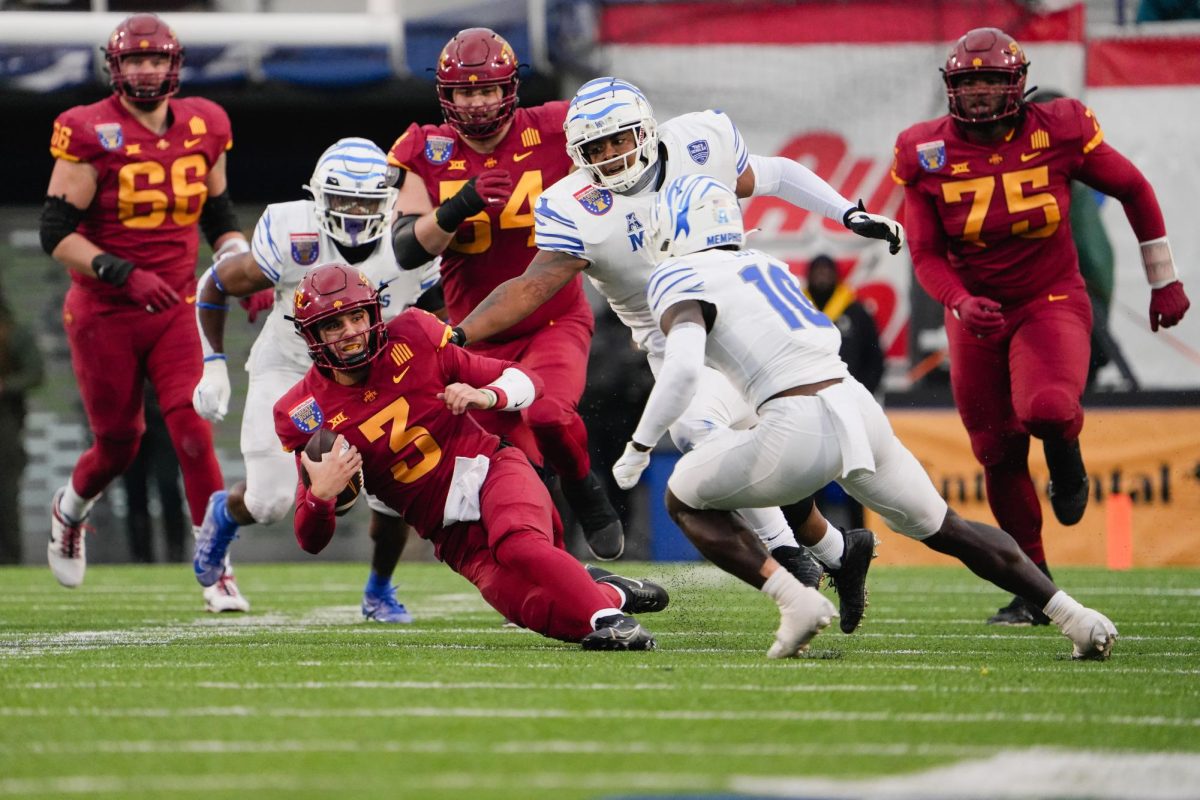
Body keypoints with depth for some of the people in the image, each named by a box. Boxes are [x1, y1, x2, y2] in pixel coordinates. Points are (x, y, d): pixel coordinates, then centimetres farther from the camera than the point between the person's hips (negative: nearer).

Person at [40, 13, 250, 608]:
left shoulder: (204, 128, 3)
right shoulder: (90, 134, -13)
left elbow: (219, 217, 17)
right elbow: (56, 233, -14)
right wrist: (125, 274, -25)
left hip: (176, 310, 3)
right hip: (103, 314, -3)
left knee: (193, 435, -12)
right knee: (118, 444, 9)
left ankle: (217, 572, -7)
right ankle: (70, 511, 43)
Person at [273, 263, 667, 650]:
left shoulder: (413, 340, -2)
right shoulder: (309, 412, 0)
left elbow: (525, 380, 5)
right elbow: (312, 540, 1)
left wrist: (485, 395, -17)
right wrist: (320, 494, -21)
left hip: (492, 470, -1)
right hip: (453, 533, 1)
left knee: (517, 546, -37)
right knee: (531, 608, -25)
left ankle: (607, 616, -30)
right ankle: (612, 595, -3)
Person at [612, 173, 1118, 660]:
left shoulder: (682, 281, 1)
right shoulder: (767, 267, 23)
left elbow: (684, 368, -17)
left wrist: (640, 444, -7)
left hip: (800, 430, -7)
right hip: (859, 408, 7)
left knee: (685, 499, 14)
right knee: (942, 527, 23)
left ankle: (796, 602, -3)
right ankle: (1070, 614, 17)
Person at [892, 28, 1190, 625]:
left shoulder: (1059, 132, -11)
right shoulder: (929, 155, -8)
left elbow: (1133, 190, 3)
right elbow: (926, 256, -4)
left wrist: (1163, 280, 8)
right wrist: (961, 304, -25)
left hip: (1052, 303, -3)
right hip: (977, 313, 3)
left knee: (1046, 408, -31)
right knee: (999, 457, 5)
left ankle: (1066, 459, 8)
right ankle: (1035, 592, 22)